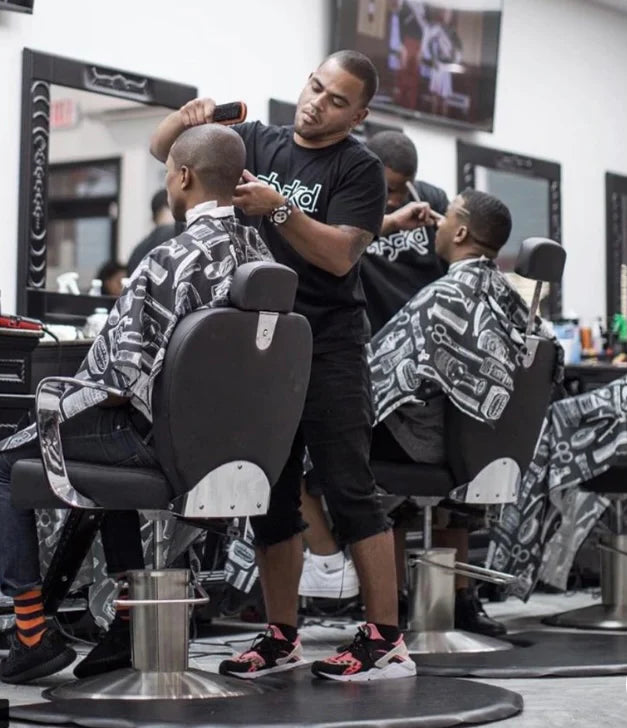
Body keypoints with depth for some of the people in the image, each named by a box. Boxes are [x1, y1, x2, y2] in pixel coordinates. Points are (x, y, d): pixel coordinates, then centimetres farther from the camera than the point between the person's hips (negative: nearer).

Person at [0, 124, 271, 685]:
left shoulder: (176, 259, -22)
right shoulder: (259, 252, 2)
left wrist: (96, 389, -2)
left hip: (158, 432, -8)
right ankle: (129, 620, 32)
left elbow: (128, 364, -25)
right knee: (112, 449, 37)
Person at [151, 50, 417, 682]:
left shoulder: (358, 168, -1)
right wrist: (186, 119, -8)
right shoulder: (257, 143, 12)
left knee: (349, 488, -6)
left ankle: (385, 639, -3)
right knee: (270, 495, 9)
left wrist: (278, 208, -23)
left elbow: (339, 255, -12)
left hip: (328, 344, -5)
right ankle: (281, 637, 17)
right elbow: (162, 149, 13)